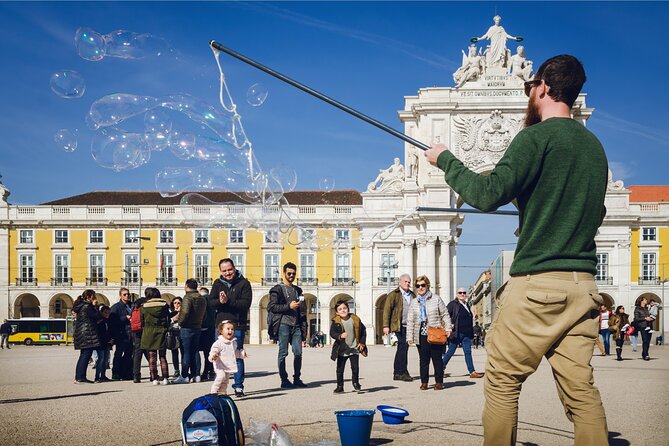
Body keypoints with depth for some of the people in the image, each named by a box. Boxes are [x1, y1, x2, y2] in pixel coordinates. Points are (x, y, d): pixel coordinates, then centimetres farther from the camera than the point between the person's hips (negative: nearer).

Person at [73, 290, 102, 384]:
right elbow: (97, 316, -12)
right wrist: (94, 306, -3)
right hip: (87, 333, -11)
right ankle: (80, 378, -11)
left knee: (83, 355, 14)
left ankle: (78, 377, 16)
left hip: (80, 333, 11)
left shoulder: (81, 306, 18)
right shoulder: (87, 306, -13)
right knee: (86, 355, -9)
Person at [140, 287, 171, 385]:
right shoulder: (164, 305, 1)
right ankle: (165, 378, 2)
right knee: (163, 356, 7)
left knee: (152, 356, 3)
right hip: (162, 331, 1)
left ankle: (154, 378, 0)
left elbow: (142, 321, 3)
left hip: (149, 332, -1)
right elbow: (168, 319, 4)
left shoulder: (144, 306, -2)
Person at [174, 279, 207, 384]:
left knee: (186, 352, -2)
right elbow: (203, 314, 16)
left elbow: (185, 312, -25)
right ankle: (196, 375, 13)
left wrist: (180, 323, -11)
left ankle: (184, 376, 1)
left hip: (187, 328, -7)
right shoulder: (202, 299, 12)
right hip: (198, 327, 7)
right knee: (194, 353, 13)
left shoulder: (188, 297, -13)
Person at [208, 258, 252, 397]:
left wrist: (228, 301, -21)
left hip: (238, 325, -3)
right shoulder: (218, 284, 10)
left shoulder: (244, 283, -1)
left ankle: (238, 387, 8)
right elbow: (210, 302, 2)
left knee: (238, 357, 2)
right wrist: (220, 301, -19)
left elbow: (246, 303, -13)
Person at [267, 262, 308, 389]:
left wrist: (304, 327, 12)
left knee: (298, 352, 1)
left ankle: (297, 379, 10)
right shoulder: (277, 289, 2)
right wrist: (289, 306, -14)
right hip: (283, 324, -5)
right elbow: (271, 307, -9)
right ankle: (284, 380, 2)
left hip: (296, 325, 5)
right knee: (283, 352, -3)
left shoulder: (297, 290, 20)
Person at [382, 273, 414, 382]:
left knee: (402, 348, 10)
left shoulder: (412, 295, 16)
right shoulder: (394, 295, -2)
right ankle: (403, 372, -8)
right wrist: (386, 326, -11)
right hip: (399, 326, -6)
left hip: (410, 326, 6)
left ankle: (397, 373, 16)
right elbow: (387, 310, -5)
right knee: (403, 346, -11)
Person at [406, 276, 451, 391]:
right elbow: (410, 321, 12)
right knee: (423, 360, 3)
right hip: (421, 335, 2)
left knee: (437, 359, 1)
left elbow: (445, 314, 6)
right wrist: (409, 337, 5)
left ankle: (439, 382, 10)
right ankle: (424, 382, 10)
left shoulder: (436, 299, 5)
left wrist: (448, 328, -5)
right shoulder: (414, 303, 12)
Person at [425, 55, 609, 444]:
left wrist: (446, 159, 0)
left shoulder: (537, 137, -8)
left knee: (502, 381, 3)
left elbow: (487, 195, -15)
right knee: (580, 390, 5)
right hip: (584, 285, 7)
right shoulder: (594, 145, 15)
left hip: (538, 281, -7)